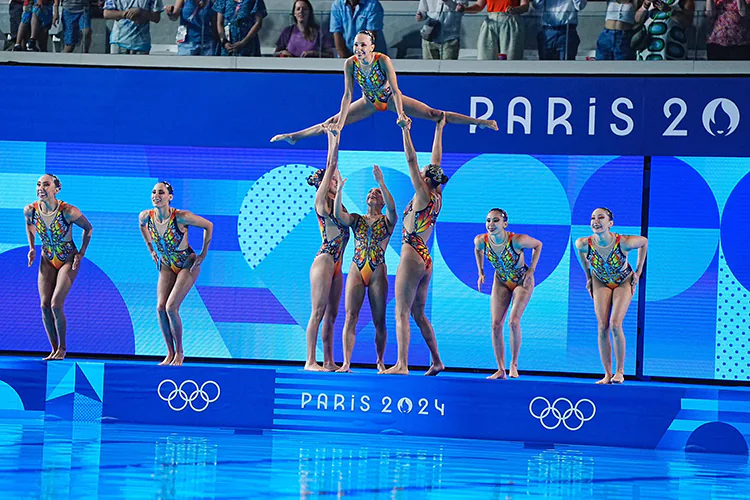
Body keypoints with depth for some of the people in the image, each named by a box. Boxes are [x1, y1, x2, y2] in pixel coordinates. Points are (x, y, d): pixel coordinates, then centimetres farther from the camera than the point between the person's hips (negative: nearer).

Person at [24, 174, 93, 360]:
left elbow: (88, 228, -8)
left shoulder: (68, 212, -26)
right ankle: (54, 350, 11)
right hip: (47, 260, 4)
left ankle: (62, 348, 5)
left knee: (56, 304, -15)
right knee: (44, 305, -3)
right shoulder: (30, 210, -14)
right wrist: (32, 248, 5)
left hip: (68, 260, -4)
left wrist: (81, 254, -11)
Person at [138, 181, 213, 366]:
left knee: (171, 307, -16)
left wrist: (203, 254, -11)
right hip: (166, 266, 5)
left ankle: (179, 352, 2)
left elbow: (208, 225, -15)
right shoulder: (146, 216, -13)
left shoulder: (180, 217, -28)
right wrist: (151, 250, 13)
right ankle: (170, 354, 7)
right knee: (160, 308, -7)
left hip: (187, 264, -5)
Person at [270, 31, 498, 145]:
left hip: (390, 98, -3)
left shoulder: (383, 60, -32)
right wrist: (339, 122, -26)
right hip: (369, 102, 3)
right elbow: (347, 94, -21)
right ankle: (293, 136, 19)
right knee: (332, 123, 3)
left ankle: (479, 122, -10)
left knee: (432, 114, -10)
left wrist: (401, 115, -43)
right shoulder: (350, 63, -24)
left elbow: (395, 89, -34)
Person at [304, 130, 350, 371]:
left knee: (331, 314, 7)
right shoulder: (321, 201, -5)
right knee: (318, 312, -9)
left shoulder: (335, 202, 15)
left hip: (336, 264, 8)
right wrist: (333, 141, 0)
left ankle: (328, 361, 8)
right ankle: (311, 361, -10)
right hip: (324, 261, -8)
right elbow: (330, 167, -5)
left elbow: (333, 167, 20)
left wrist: (335, 142, 20)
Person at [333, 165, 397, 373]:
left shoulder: (387, 221, 7)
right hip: (356, 270, 2)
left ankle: (380, 361, 11)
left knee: (379, 320, 1)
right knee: (350, 316, -7)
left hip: (378, 272, -2)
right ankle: (346, 363, -10)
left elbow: (392, 207, -16)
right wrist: (339, 189, -17)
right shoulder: (356, 220, 12)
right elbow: (338, 215, -7)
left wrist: (381, 182, -23)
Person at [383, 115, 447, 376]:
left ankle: (401, 365, -14)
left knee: (402, 313, -9)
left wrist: (406, 131, -12)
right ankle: (437, 361, 15)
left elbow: (412, 161, -14)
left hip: (411, 257, -9)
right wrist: (439, 129, 26)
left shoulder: (423, 196, -11)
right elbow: (436, 161, 18)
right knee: (418, 314, 15)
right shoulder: (437, 198, 9)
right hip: (425, 260, 9)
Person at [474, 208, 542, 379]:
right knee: (496, 325, -5)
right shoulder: (481, 241, -20)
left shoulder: (518, 240, -31)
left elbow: (538, 245, -11)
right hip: (501, 282, 4)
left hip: (522, 282, -4)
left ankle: (514, 364, -1)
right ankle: (501, 370, 3)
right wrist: (481, 273, 3)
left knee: (514, 321, -20)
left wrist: (531, 270, -15)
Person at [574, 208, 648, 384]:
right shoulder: (584, 244, -26)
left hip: (624, 282, -3)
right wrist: (588, 277, 4)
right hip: (601, 282, 3)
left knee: (615, 325, -17)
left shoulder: (624, 242, -34)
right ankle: (607, 374, 3)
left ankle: (620, 371, -4)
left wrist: (638, 272, -8)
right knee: (602, 328, -5)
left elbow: (644, 242, -12)